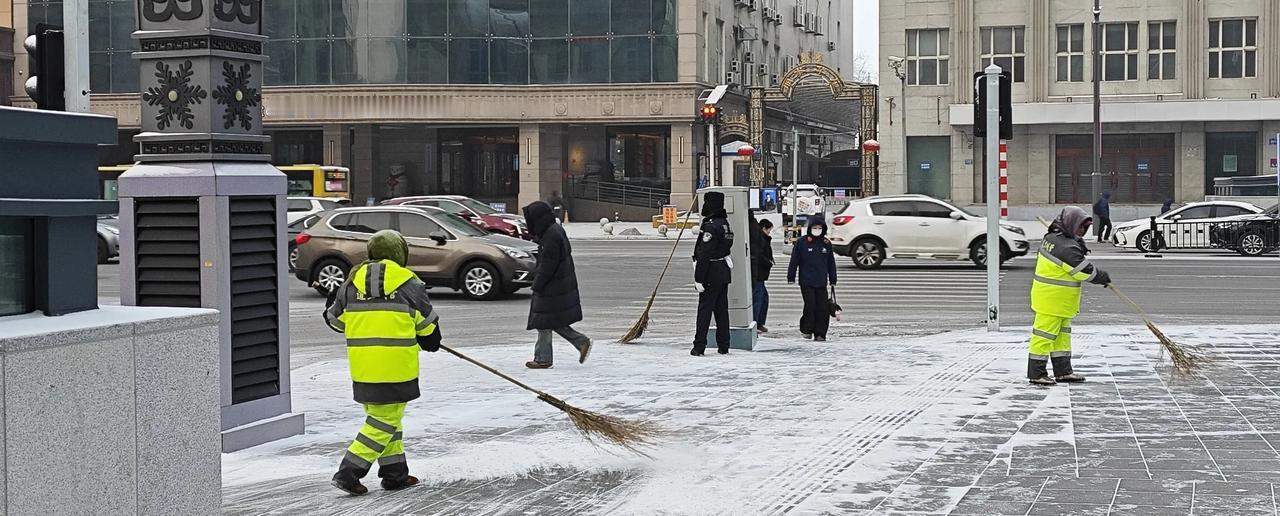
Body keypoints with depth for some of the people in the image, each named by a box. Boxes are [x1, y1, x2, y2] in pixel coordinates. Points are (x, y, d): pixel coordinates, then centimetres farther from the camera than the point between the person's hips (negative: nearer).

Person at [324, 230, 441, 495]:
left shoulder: (353, 282, 7)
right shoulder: (408, 283, -4)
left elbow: (335, 319, 16)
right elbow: (427, 323, 4)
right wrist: (431, 341, 25)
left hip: (362, 364, 5)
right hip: (396, 364, -5)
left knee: (382, 415, 17)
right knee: (385, 420, 1)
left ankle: (394, 472, 19)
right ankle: (349, 471, -6)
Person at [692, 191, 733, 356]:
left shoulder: (711, 226, -18)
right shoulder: (725, 223, 12)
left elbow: (704, 255, -21)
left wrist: (698, 278, -20)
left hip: (712, 273, -9)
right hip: (725, 270, 9)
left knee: (704, 310, -5)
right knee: (722, 309, 12)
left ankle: (699, 347, -4)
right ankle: (723, 346, 14)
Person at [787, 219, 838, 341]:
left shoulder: (826, 243, 10)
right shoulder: (802, 243, -2)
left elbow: (831, 263, 17)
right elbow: (794, 261, 0)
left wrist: (833, 280, 16)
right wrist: (790, 278, -2)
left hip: (821, 283, 4)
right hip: (806, 282, -4)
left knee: (823, 308, -1)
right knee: (810, 305, -11)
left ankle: (820, 334, 7)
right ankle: (807, 330, 8)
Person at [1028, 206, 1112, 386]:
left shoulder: (1053, 237, 9)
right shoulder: (1067, 248, -22)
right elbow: (1085, 271, -17)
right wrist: (1104, 277, 0)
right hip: (1052, 300, -11)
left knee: (1062, 335, 17)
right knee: (1045, 335, -5)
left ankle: (1063, 371, 23)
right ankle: (1036, 373, -1)